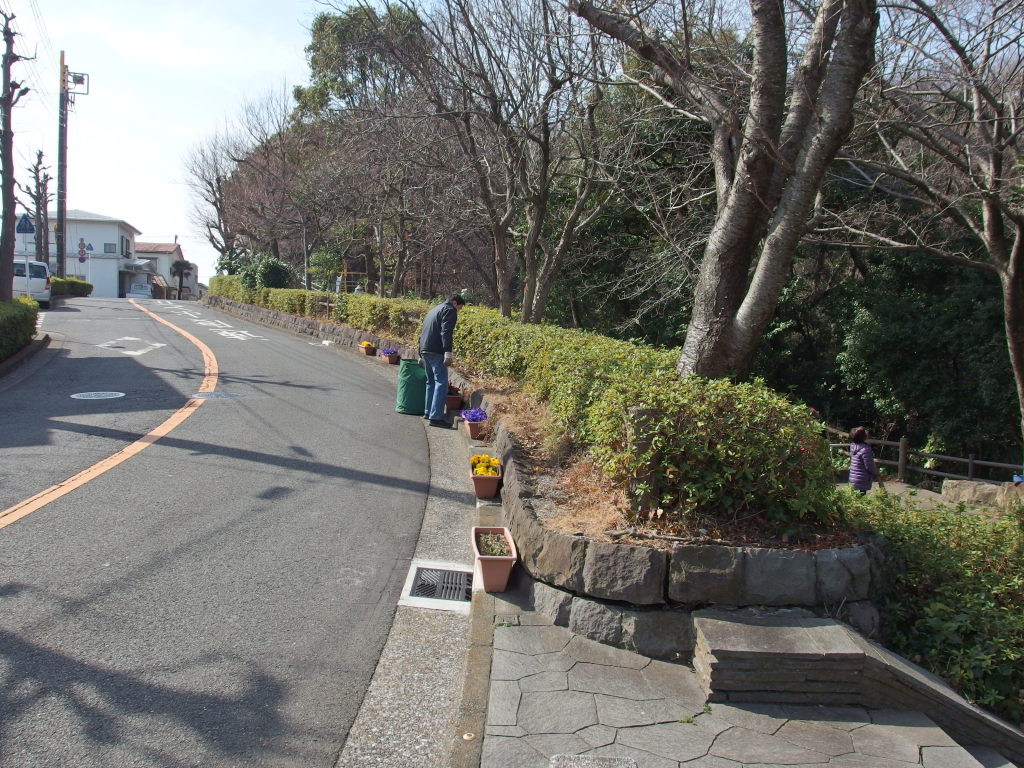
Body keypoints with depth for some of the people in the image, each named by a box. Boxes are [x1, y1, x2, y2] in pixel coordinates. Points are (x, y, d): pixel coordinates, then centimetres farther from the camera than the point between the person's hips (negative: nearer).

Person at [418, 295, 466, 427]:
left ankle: (428, 412, 23)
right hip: (436, 352, -9)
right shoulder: (449, 310, -2)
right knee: (441, 383, -10)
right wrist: (448, 352, -24)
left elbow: (422, 332, 30)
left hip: (424, 351, 10)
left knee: (431, 381, 19)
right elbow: (446, 332, -17)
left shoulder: (433, 310, 27)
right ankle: (436, 417, -15)